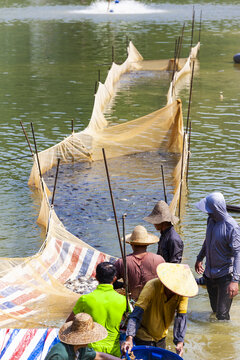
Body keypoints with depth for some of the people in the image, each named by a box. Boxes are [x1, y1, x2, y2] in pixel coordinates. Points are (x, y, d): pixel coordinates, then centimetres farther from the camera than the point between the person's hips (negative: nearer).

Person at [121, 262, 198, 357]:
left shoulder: (182, 292, -16)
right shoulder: (152, 287, -29)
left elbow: (181, 317, -19)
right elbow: (137, 313, -35)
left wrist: (180, 342, -33)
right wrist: (129, 338, -48)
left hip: (161, 337, 5)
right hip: (144, 338, -5)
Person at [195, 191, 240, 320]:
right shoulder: (211, 219, 0)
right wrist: (199, 258, 28)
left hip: (225, 275, -7)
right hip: (210, 274, 7)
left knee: (222, 314, -5)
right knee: (214, 308, 21)